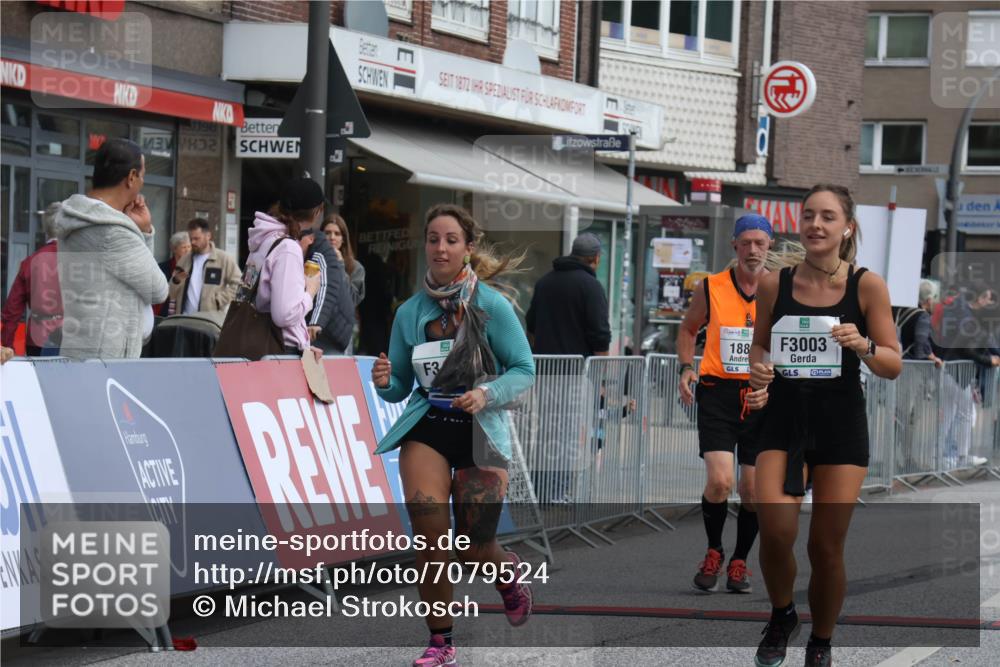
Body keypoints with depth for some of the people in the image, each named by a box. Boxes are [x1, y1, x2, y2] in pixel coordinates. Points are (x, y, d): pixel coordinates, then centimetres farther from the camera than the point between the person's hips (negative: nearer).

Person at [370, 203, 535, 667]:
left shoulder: (491, 305, -7)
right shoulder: (410, 312, 4)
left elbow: (525, 369, -4)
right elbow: (400, 388, 11)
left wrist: (487, 393, -20)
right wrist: (384, 382, -12)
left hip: (481, 432, -2)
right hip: (426, 427, 2)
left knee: (473, 550, -1)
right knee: (430, 534, -16)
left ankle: (508, 570, 38)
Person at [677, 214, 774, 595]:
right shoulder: (711, 288, 0)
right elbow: (688, 329, 16)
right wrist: (687, 367, 0)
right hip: (718, 392, -1)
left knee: (753, 489, 4)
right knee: (719, 481, -15)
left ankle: (739, 562, 24)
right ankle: (713, 553, 9)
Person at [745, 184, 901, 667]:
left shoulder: (867, 286, -5)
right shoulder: (774, 284, -1)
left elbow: (893, 365, -1)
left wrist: (862, 346, -21)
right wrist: (759, 373, -7)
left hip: (841, 427, -1)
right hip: (784, 422, 1)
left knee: (827, 546, 3)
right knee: (775, 531, -17)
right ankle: (781, 617, 14)